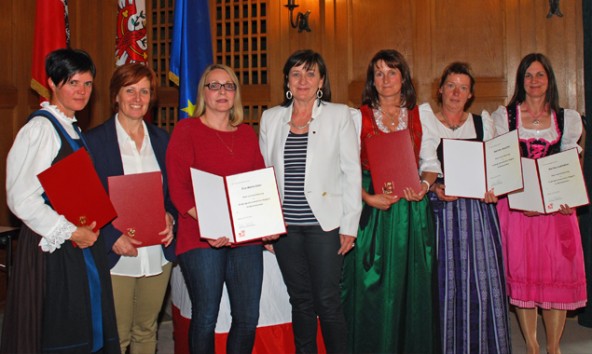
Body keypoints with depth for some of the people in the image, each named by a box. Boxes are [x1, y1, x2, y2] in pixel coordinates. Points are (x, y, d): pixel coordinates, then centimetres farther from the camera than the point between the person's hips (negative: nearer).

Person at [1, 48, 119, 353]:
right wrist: (70, 232, -15)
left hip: (81, 243, 8)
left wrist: (91, 223, 4)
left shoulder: (73, 130, 14)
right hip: (52, 246, -8)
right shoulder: (41, 128, -13)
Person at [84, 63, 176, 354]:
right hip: (115, 256, -4)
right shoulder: (94, 140, -4)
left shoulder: (161, 139, 9)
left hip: (158, 254, 4)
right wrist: (113, 238, -16)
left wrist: (170, 216, -5)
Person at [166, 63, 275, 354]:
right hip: (201, 239, -4)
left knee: (248, 317, 5)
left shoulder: (247, 133, 15)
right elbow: (177, 188, -6)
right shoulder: (186, 129, 1)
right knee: (205, 317, 1)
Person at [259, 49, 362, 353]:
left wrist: (349, 225, -6)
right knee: (300, 300, 11)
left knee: (327, 301, -1)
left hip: (324, 223, -3)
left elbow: (351, 171, -1)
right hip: (284, 224, 3)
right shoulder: (271, 118, 9)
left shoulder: (339, 115, 1)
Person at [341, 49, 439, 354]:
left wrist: (424, 187, -10)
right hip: (372, 207, -2)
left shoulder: (420, 115, 9)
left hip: (412, 209, 2)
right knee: (372, 285, 1)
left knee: (412, 283, 6)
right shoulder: (359, 116, 2)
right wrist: (368, 198, -15)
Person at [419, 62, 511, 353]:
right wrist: (436, 187, -23)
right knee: (446, 280, -2)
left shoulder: (483, 121, 14)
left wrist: (492, 189, -9)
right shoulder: (425, 118, 5)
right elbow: (428, 163, -4)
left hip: (479, 208, 3)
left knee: (483, 278, 1)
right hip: (442, 208, -2)